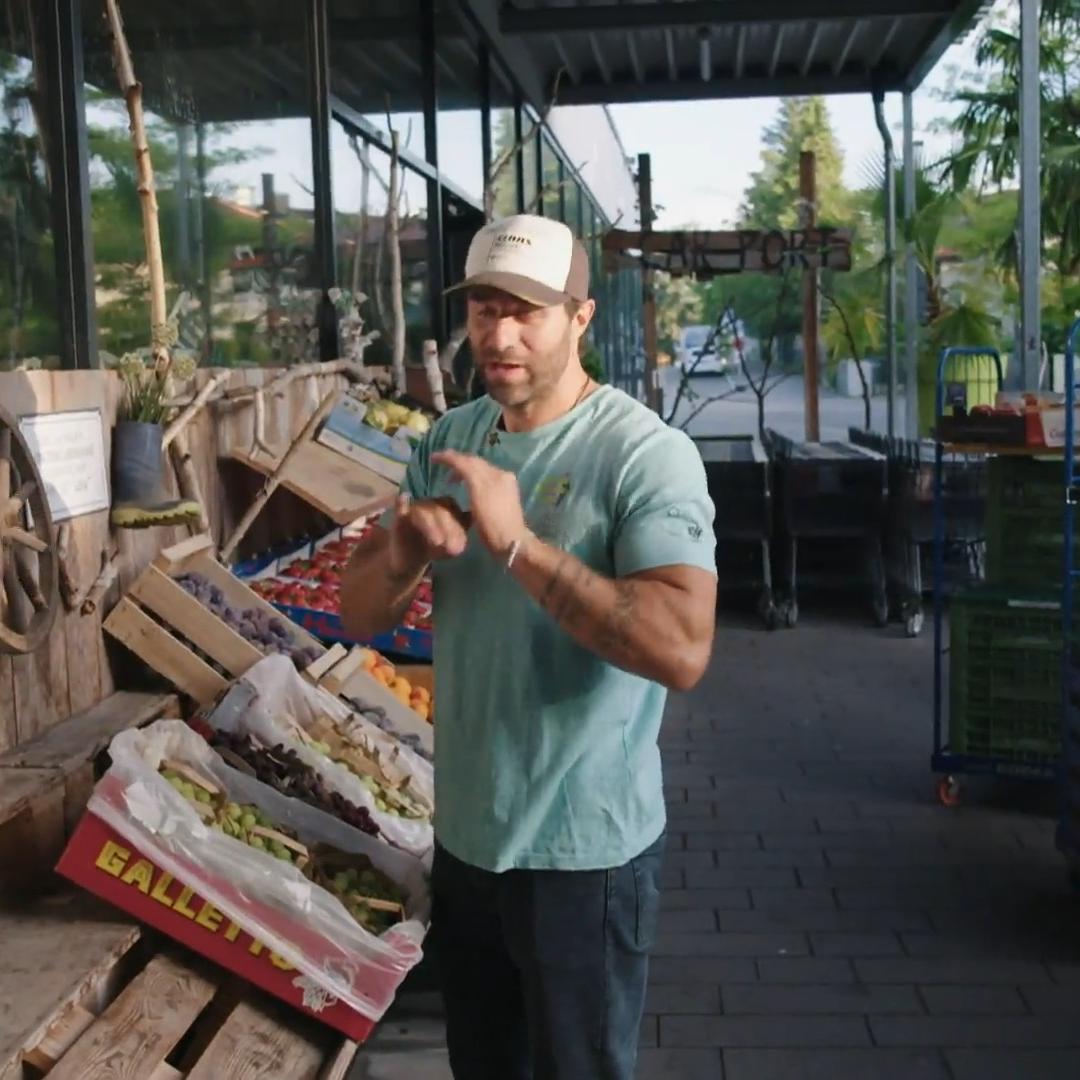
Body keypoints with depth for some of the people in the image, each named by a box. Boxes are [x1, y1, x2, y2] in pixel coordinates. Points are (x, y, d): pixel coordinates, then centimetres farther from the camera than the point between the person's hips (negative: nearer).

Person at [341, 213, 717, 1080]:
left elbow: (683, 650, -31)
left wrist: (516, 542, -32)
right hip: (464, 836, 6)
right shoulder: (448, 441, 3)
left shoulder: (647, 454, -18)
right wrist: (405, 551, -19)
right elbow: (360, 617, 4)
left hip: (584, 854, -6)